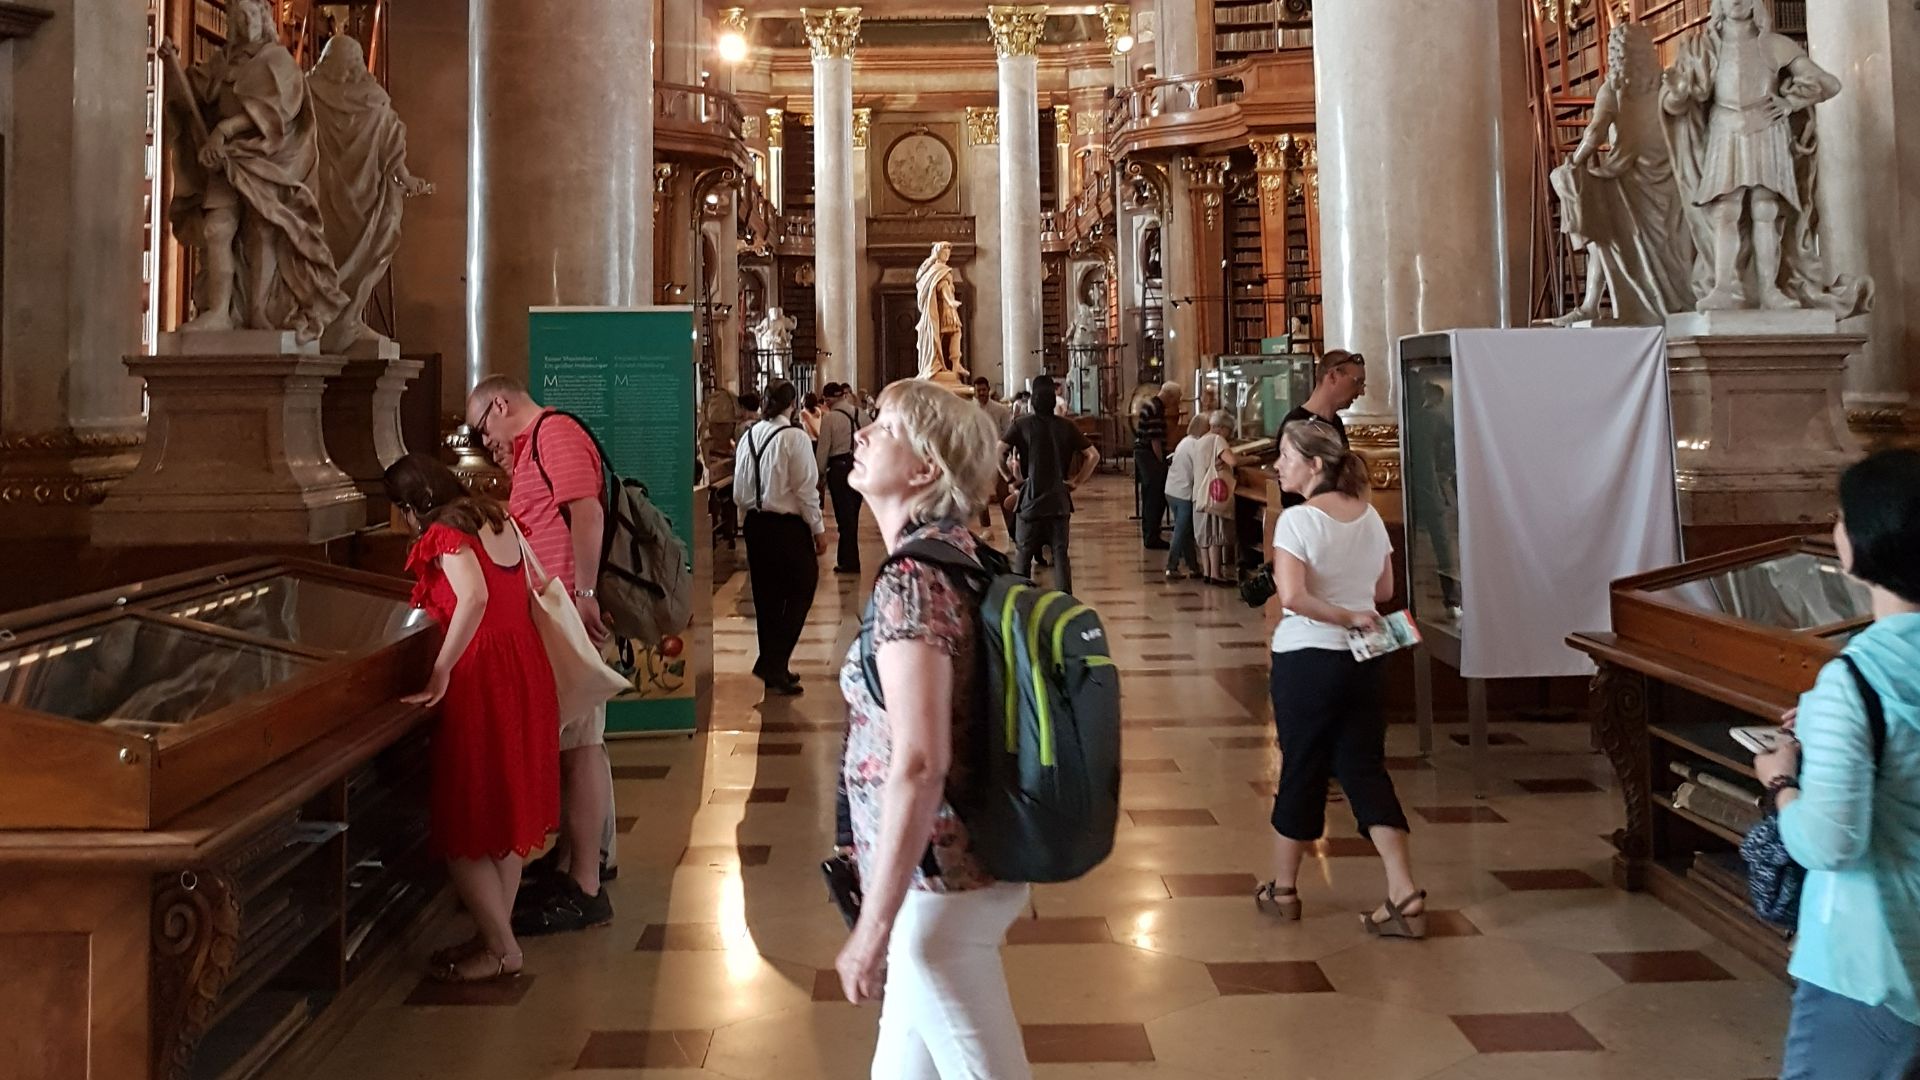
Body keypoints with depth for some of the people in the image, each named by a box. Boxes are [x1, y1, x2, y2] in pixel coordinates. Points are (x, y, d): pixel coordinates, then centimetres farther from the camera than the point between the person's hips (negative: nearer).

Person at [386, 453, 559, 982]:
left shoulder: (444, 535, -11)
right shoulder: (495, 518, 12)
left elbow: (473, 599, -29)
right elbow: (527, 592, 16)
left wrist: (438, 677, -25)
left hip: (483, 681, -8)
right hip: (526, 673, 9)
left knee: (465, 823, 2)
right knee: (508, 807, 16)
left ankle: (501, 949, 7)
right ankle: (496, 933, 25)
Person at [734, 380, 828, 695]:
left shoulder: (749, 436, 3)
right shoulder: (794, 436, -14)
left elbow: (740, 494, 7)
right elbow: (806, 489, -14)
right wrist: (819, 529, -6)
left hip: (756, 524, 6)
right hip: (788, 525, -6)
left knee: (767, 596, 14)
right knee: (801, 590, 7)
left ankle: (774, 669, 24)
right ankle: (774, 663, -1)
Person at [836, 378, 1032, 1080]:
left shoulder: (910, 580, -21)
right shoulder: (958, 554, 6)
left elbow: (918, 766, -28)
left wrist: (873, 928, -23)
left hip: (935, 883, -9)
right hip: (974, 859, 9)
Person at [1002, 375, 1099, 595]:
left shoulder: (1022, 425, -5)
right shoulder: (1066, 426, 2)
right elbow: (1093, 456, 4)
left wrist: (1011, 477, -2)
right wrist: (1077, 481, 10)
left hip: (1030, 499, -2)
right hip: (1059, 500, 2)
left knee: (1023, 554, 8)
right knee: (1060, 553, 7)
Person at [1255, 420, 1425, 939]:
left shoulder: (1297, 520, -16)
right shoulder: (1369, 516, 4)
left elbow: (1293, 596, -26)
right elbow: (1384, 591, 11)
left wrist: (1346, 616, -15)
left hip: (1306, 660, -5)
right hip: (1362, 660, 6)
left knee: (1302, 769, 7)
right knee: (1366, 769, 10)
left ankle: (1283, 888, 24)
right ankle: (1405, 896, 3)